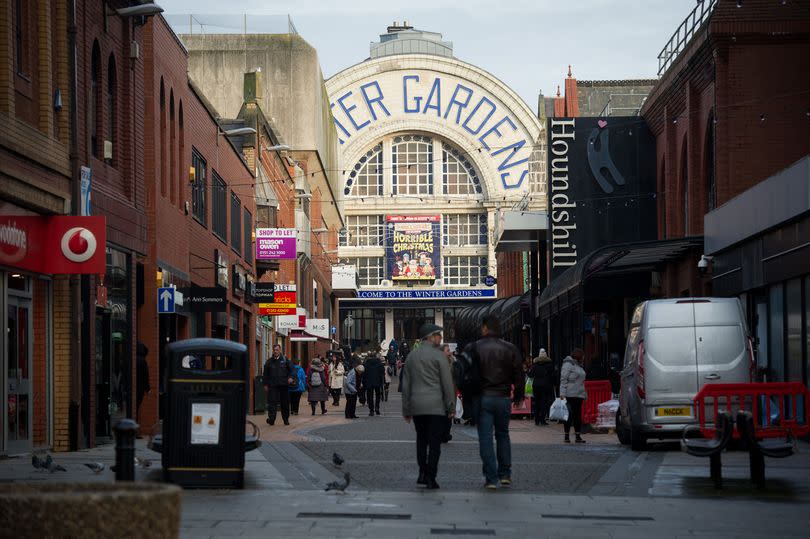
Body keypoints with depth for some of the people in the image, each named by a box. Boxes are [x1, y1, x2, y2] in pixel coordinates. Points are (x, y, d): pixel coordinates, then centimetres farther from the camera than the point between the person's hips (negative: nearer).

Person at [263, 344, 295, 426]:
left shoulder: (285, 360, 6)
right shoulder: (269, 361, 9)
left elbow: (292, 370, 5)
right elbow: (265, 374, 15)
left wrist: (291, 377, -14)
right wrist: (265, 384, 8)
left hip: (284, 385, 0)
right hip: (272, 385, 0)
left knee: (285, 403, 6)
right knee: (272, 402, -13)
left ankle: (286, 419, 18)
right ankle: (271, 418, -19)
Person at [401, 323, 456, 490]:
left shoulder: (411, 356, 11)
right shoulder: (438, 355, -6)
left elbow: (406, 385, 14)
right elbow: (447, 383, -8)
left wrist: (406, 410, 18)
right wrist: (451, 407, -3)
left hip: (417, 406, 5)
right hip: (436, 406, -5)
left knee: (421, 439, 16)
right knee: (434, 442, -1)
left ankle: (422, 473, 8)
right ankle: (431, 478, -3)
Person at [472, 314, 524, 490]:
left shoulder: (475, 348, -5)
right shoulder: (510, 349, 0)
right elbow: (519, 375, 3)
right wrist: (518, 395, 15)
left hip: (483, 398, -2)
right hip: (503, 398, 2)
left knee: (485, 438, 1)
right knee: (503, 435, 19)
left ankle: (491, 478, -2)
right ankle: (505, 474, 17)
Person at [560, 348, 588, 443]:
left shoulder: (579, 365, 20)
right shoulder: (568, 364, -7)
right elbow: (563, 379, -13)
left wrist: (585, 394, 22)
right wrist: (562, 393, -20)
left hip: (579, 395, 8)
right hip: (570, 395, -8)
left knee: (578, 415, 7)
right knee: (570, 415, -6)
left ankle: (578, 436, 9)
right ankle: (567, 436, -1)